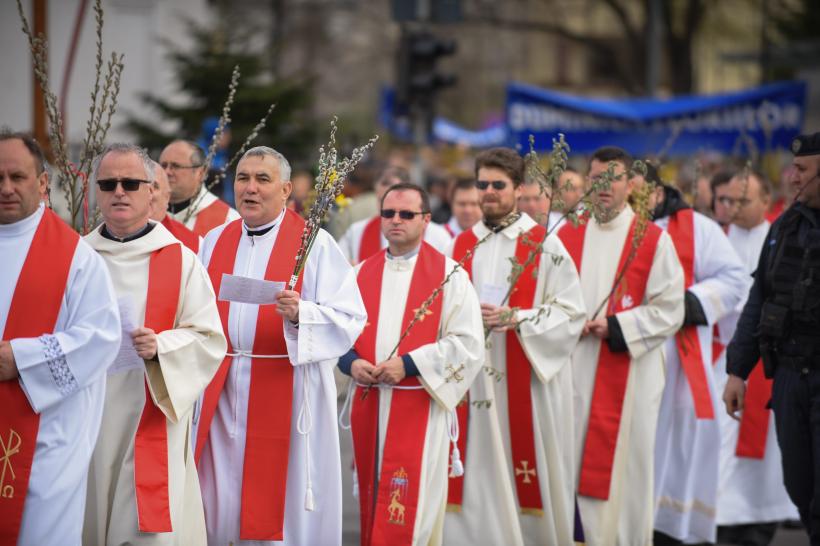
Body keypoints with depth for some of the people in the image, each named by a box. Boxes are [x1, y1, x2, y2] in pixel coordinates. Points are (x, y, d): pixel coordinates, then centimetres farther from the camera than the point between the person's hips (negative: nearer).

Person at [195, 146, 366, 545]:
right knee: (223, 508, 6)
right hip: (221, 396, 4)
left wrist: (300, 313, -26)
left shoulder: (315, 244, -3)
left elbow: (349, 319, -11)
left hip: (287, 395, -4)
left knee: (281, 505, -1)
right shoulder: (214, 243, 12)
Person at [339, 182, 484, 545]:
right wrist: (351, 362, -8)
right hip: (368, 405, 5)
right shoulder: (361, 273, 12)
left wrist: (409, 364, -16)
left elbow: (468, 343, -9)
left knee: (408, 515, -8)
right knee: (373, 509, 9)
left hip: (420, 408, -4)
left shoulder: (448, 274, -2)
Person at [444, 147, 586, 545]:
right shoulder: (460, 247, 11)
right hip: (471, 382, 3)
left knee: (526, 482, 0)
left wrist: (516, 319, -17)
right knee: (476, 482, 1)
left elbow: (570, 313, -6)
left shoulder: (544, 245, -1)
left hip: (528, 383, -3)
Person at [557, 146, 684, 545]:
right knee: (575, 463, 3)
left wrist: (615, 327, -13)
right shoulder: (569, 236, 10)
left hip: (629, 372, -3)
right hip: (575, 371, 3)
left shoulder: (653, 241, -1)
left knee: (623, 464, -1)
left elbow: (670, 310, -6)